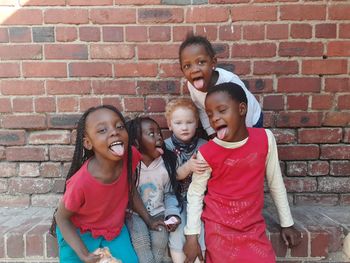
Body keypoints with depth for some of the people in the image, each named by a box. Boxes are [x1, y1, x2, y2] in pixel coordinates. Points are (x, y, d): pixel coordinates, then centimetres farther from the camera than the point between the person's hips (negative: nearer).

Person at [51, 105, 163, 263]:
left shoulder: (129, 156, -23)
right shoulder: (81, 182, -35)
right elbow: (62, 218, -16)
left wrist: (149, 220, 2)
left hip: (114, 229, 4)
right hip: (80, 233, -3)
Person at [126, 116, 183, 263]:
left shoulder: (166, 165, -5)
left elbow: (170, 193, 2)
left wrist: (172, 214, -11)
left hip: (158, 213, 2)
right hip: (135, 214, -1)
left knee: (160, 242, -17)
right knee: (140, 241, -23)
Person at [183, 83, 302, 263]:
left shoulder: (265, 139, -11)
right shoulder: (206, 153, -16)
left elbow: (275, 182, 1)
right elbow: (195, 193, -3)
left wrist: (287, 223, 9)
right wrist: (191, 236, -4)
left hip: (254, 227, 2)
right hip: (218, 228, -1)